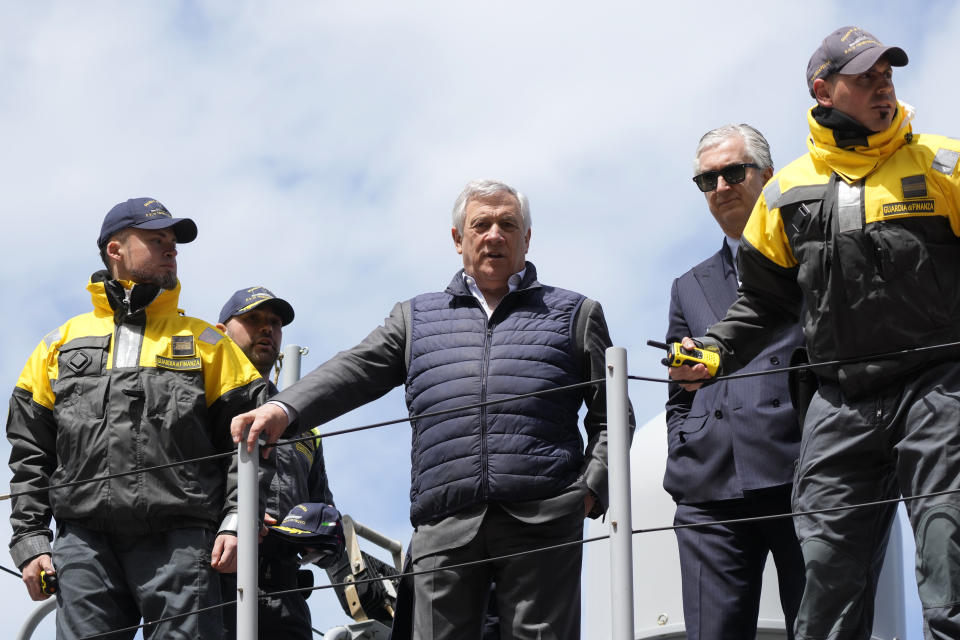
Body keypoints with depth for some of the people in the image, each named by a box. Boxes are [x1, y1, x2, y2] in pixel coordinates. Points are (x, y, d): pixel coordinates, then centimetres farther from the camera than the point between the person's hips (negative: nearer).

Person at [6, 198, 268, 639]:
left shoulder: (205, 343, 19)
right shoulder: (62, 343, 21)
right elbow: (30, 453, 17)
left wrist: (235, 523, -4)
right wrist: (30, 540, 5)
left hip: (179, 541, -1)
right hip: (84, 539, 1)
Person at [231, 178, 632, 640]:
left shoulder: (573, 315, 19)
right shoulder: (417, 319, 24)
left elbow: (610, 416, 14)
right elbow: (356, 371, 10)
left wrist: (590, 489, -2)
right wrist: (285, 408, -8)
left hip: (542, 521, -1)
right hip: (445, 528, 1)